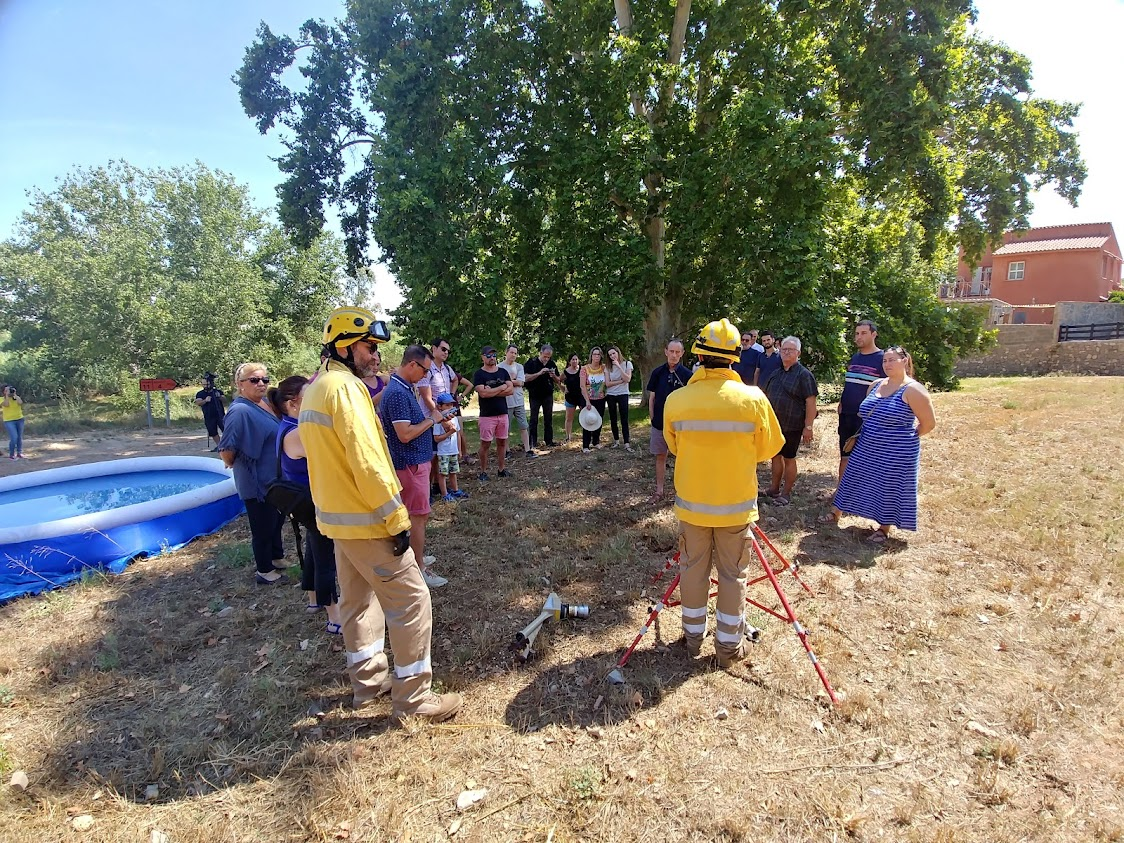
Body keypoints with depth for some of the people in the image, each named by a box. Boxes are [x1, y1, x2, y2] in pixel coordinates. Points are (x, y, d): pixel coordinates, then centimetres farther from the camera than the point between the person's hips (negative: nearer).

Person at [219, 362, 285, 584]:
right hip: (257, 481, -9)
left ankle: (276, 558, 41)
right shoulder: (240, 411, -22)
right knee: (263, 527, 6)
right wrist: (232, 464, -8)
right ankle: (265, 572, 22)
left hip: (274, 478, 9)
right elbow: (226, 449, -26)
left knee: (275, 520, 23)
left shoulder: (266, 403, 4)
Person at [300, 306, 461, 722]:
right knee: (411, 600, -1)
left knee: (358, 599, 20)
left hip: (335, 517, 10)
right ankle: (412, 698, 9)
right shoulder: (345, 387, -20)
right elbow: (368, 463, -25)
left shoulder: (316, 389, 11)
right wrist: (397, 519, -21)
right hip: (365, 520, -10)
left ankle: (369, 680, 35)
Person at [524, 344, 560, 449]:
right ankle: (533, 443, 6)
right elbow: (526, 378, -15)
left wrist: (554, 376, -14)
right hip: (535, 395, -3)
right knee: (534, 420, 2)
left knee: (548, 419, 7)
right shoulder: (531, 362, -6)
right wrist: (539, 373, -24)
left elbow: (558, 381, 8)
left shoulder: (552, 364, 4)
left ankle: (548, 441, 15)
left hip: (548, 395, 3)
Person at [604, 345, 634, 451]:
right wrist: (621, 381, -14)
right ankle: (616, 440, 19)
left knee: (624, 419, -8)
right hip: (610, 395, 2)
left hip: (623, 394, -2)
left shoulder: (627, 363, -2)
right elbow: (607, 383, -7)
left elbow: (628, 379, -15)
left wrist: (619, 366, -18)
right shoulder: (608, 367, 1)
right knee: (613, 419, 7)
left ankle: (626, 444, -10)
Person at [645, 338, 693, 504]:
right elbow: (651, 398, 6)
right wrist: (652, 419, 3)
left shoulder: (687, 374, -6)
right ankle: (659, 491, 21)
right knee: (660, 457, 10)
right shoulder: (657, 372, 0)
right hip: (659, 423, 2)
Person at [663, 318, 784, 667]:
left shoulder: (676, 399, -13)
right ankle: (729, 645, 27)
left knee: (693, 569, 17)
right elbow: (769, 449, -1)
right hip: (736, 506, -1)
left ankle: (693, 637, 32)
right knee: (733, 575, 14)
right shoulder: (753, 399, -15)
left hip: (691, 503, 1)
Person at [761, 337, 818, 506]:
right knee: (775, 456, 14)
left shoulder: (804, 375, -10)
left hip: (792, 426, -6)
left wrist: (808, 427, -18)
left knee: (789, 459, 4)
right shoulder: (776, 374, 10)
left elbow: (811, 402, -14)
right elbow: (766, 396, 19)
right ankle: (774, 489, 27)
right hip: (773, 424, 6)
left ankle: (786, 493, 16)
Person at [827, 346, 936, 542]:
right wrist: (870, 434, 13)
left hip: (895, 454, -6)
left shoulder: (913, 390, -14)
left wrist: (906, 438, -1)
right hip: (866, 450, 6)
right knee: (853, 481, 13)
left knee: (889, 490, 6)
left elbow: (929, 423, -10)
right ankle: (836, 513, 27)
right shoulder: (875, 385, 5)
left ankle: (884, 528, 22)